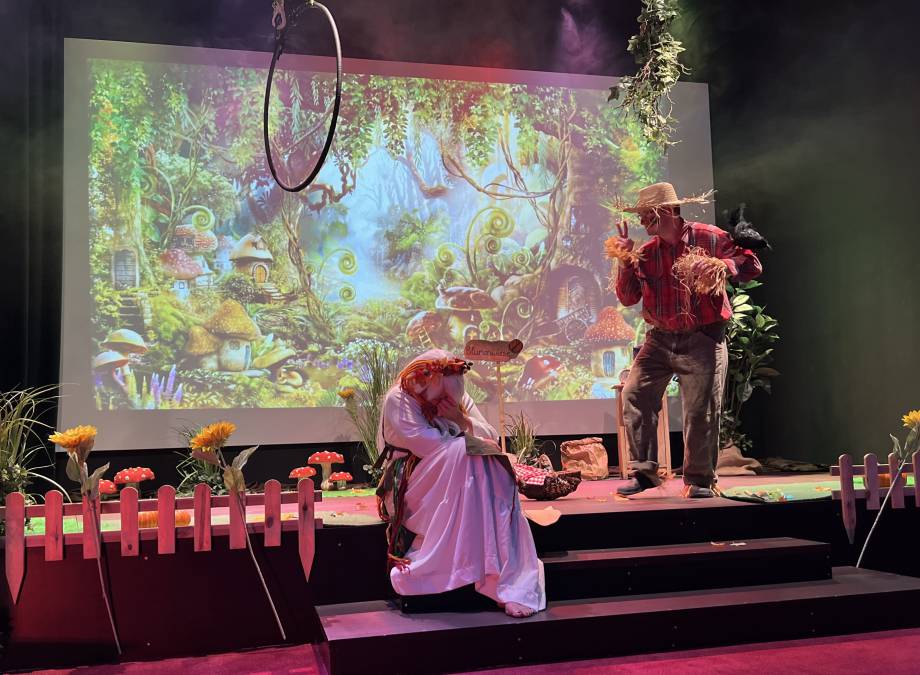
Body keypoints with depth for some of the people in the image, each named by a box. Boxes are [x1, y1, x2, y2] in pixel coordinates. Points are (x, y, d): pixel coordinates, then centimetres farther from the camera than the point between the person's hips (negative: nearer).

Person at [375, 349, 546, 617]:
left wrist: (462, 421, -14)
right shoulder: (398, 399, -8)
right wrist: (469, 443, -10)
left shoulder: (459, 398, 11)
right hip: (411, 480, -5)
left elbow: (490, 438, 3)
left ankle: (510, 582, -32)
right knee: (462, 453, -33)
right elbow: (427, 445, -19)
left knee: (495, 477, -26)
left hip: (458, 474, 6)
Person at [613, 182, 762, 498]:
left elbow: (752, 265, -6)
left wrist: (721, 265, -25)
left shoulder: (709, 238, -3)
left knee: (701, 411, -2)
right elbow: (628, 297, 6)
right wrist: (625, 260, -6)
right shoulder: (646, 252, 8)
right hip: (659, 339, 4)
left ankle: (700, 479, 13)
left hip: (702, 340, -4)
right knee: (634, 395, -6)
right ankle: (644, 472, 3)